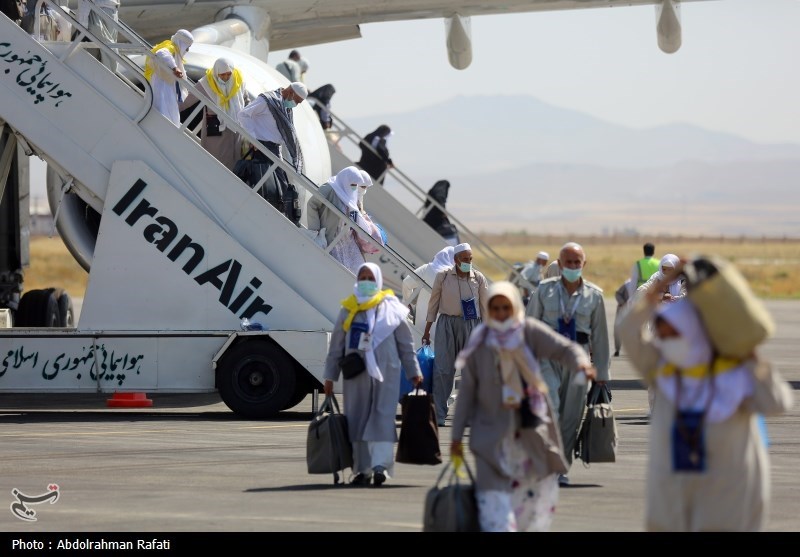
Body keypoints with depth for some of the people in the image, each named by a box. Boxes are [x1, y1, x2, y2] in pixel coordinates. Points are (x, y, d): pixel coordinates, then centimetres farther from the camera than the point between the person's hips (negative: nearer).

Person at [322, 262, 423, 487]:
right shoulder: (348, 310, 8)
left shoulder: (391, 308, 4)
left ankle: (380, 465, -16)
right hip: (356, 373, 2)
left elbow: (406, 343, 8)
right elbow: (336, 345, 11)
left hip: (385, 371, -2)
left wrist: (413, 372, 6)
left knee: (382, 416, -10)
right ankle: (363, 469, 8)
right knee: (358, 418, 3)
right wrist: (330, 376, 9)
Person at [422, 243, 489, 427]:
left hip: (471, 325, 1)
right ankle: (439, 415, -4)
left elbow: (485, 308, 9)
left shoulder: (478, 279, 3)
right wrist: (427, 330, 7)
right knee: (442, 368, -6)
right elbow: (434, 302, 6)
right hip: (446, 323, -1)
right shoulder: (443, 276, 0)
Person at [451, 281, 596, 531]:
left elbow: (564, 348, -14)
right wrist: (457, 436, -1)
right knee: (495, 501, -9)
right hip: (494, 433, -2)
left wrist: (581, 362, -38)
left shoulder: (530, 331, -5)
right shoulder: (479, 344, -5)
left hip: (533, 431, 2)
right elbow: (467, 391, -2)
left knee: (541, 493, 10)